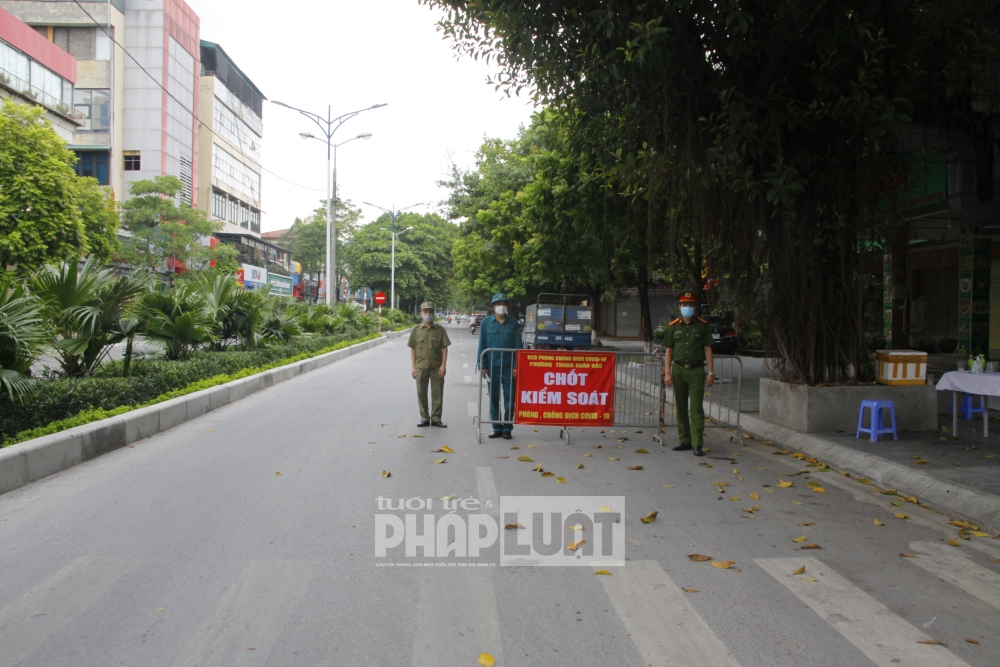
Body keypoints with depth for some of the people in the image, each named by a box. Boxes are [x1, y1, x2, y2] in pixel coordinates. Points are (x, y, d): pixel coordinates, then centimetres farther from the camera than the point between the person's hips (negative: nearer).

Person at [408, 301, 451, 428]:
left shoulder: (440, 329, 2)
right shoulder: (416, 330, 4)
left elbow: (445, 348, 1)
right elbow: (413, 349, 5)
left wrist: (443, 365, -7)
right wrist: (412, 367, 0)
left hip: (437, 367, -1)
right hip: (421, 366, 1)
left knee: (437, 393, 3)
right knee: (421, 393, 7)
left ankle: (436, 418, 13)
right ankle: (424, 418, 19)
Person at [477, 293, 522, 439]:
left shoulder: (513, 323, 4)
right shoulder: (486, 323, 3)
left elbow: (518, 346, 3)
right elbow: (482, 345, 3)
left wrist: (516, 366, -6)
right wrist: (482, 366, -4)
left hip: (509, 367, 0)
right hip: (492, 367, 1)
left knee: (509, 399, 2)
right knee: (494, 398, 7)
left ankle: (507, 429, 11)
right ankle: (497, 428, 16)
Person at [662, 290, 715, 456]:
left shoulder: (702, 325, 4)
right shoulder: (673, 326, 8)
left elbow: (708, 349, 3)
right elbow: (669, 351, 8)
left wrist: (711, 372, -2)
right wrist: (667, 373, 0)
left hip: (696, 370, -2)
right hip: (678, 370, 2)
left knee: (696, 408, -6)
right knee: (681, 407, 7)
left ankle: (697, 444, -4)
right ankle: (685, 441, 16)